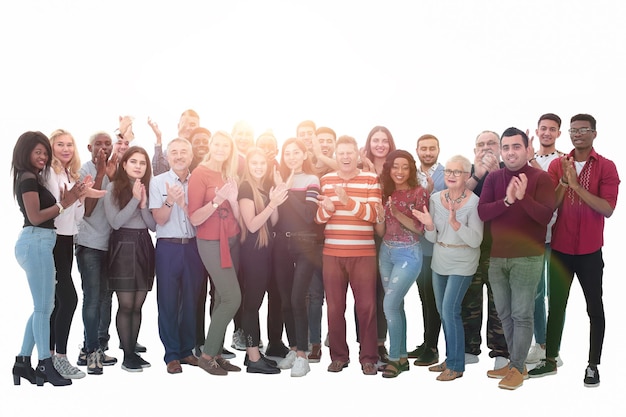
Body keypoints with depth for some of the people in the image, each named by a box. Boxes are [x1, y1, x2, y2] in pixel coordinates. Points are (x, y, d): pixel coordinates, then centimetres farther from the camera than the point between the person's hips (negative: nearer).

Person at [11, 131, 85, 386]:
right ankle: (45, 365, 1)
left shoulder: (33, 178, 19)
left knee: (43, 307, 12)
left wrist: (66, 200, 5)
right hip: (36, 243, -10)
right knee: (43, 307, -5)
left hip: (38, 244, 10)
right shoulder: (28, 178, -9)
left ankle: (23, 362, 17)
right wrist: (64, 204, -16)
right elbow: (35, 217, -17)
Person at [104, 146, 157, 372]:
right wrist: (134, 199, -14)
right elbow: (115, 222, -11)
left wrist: (144, 205, -11)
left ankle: (133, 351, 17)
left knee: (138, 305, 7)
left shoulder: (149, 188, 9)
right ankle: (127, 356, 6)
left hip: (144, 246, 4)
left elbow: (154, 225, 5)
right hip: (123, 246, -4)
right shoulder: (113, 187, -2)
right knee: (126, 305, -4)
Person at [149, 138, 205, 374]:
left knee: (191, 300, 8)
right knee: (168, 302, 2)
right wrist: (169, 201, -21)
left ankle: (187, 350, 21)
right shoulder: (158, 182, 1)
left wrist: (184, 204, -15)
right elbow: (159, 219, -4)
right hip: (168, 247, -2)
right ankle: (172, 355, 12)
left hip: (193, 246, 2)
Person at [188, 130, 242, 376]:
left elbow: (238, 217, 6)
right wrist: (217, 200, -25)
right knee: (232, 298, -11)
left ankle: (216, 353, 15)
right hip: (211, 243, -6)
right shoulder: (200, 174, -9)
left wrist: (233, 199, -13)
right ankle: (206, 355, 2)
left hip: (232, 241, 6)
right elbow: (194, 218, -13)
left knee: (222, 299, 6)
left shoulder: (230, 175, 11)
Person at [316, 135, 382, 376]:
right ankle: (339, 355, 21)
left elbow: (374, 215, -10)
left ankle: (368, 357, 14)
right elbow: (318, 218, 7)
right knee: (334, 306, 8)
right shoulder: (326, 180, 9)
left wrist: (349, 201, -23)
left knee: (366, 306, 1)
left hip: (363, 253, -2)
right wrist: (326, 208, -16)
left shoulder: (371, 179, 0)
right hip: (332, 253, 3)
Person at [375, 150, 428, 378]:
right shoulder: (386, 192, 5)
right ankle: (402, 356, 21)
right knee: (396, 305, 10)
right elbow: (380, 232, 4)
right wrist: (380, 215, -15)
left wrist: (398, 213, -23)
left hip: (408, 254, -6)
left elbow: (420, 228, -12)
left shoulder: (419, 192, -9)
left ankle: (395, 358, 5)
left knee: (389, 305, -10)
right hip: (386, 252, 6)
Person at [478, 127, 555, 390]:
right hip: (496, 257, 5)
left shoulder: (541, 178, -6)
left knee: (522, 315, -1)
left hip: (527, 258, -5)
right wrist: (507, 200, -18)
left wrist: (523, 197, -28)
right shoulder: (493, 178, 6)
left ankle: (517, 368, 10)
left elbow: (546, 216, -15)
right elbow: (482, 212, -4)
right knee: (504, 314, 13)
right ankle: (517, 362, 26)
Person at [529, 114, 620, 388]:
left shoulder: (606, 167, -5)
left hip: (590, 251, -2)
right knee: (556, 305, 11)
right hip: (560, 248, 3)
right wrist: (564, 182, -17)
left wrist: (577, 185, -21)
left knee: (594, 308, 7)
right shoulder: (557, 165, 3)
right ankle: (550, 361, 22)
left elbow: (607, 209, -16)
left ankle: (593, 365, 18)